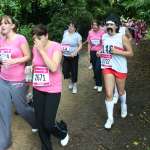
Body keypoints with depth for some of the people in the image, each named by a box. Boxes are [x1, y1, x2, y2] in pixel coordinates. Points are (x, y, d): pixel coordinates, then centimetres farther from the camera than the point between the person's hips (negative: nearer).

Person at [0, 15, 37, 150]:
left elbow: (28, 56, -11)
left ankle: (38, 123, 43)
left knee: (21, 108, 12)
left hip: (17, 82, -5)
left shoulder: (20, 39, -13)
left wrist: (13, 61, -23)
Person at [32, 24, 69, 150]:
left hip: (53, 90, -5)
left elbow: (53, 67, -27)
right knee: (40, 122, 9)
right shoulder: (35, 48, 2)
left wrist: (42, 50, -24)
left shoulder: (56, 47, -14)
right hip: (38, 89, 5)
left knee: (48, 124, -6)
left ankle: (63, 131, 30)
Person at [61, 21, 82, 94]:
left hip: (74, 56, -4)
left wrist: (75, 52, -24)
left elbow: (80, 46, -11)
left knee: (74, 71, 3)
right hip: (65, 56, 4)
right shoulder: (65, 33, 4)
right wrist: (61, 48, 1)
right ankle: (70, 80, 35)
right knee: (65, 71, 3)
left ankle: (74, 85, 24)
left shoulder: (77, 35, -11)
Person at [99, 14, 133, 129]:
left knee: (121, 91, 18)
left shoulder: (122, 37, -12)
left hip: (120, 68, -3)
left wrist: (117, 52, -22)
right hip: (107, 67, 3)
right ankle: (110, 118, 9)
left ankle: (124, 106, 51)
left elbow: (131, 53, -11)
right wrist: (100, 52, 4)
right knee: (109, 94, -3)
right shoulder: (104, 37, 3)